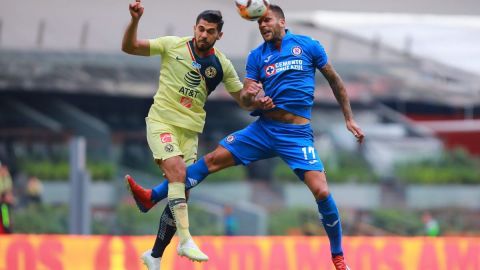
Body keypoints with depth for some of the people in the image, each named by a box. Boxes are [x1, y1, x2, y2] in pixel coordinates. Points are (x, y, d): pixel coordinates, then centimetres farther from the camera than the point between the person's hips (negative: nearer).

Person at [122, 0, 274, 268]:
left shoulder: (222, 64, 3)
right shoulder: (172, 45, -4)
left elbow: (243, 100, 11)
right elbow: (129, 47, -4)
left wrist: (258, 102, -12)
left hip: (190, 130, 4)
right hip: (161, 121, -4)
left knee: (180, 194, 2)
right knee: (177, 169, -29)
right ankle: (186, 241, -33)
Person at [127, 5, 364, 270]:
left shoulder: (308, 46, 1)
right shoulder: (257, 56, 9)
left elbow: (334, 79, 10)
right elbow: (245, 97, 6)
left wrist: (349, 118, 8)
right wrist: (249, 95, -20)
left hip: (297, 133, -3)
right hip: (263, 128, 3)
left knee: (321, 192, -17)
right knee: (213, 159, -5)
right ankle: (152, 197, -3)